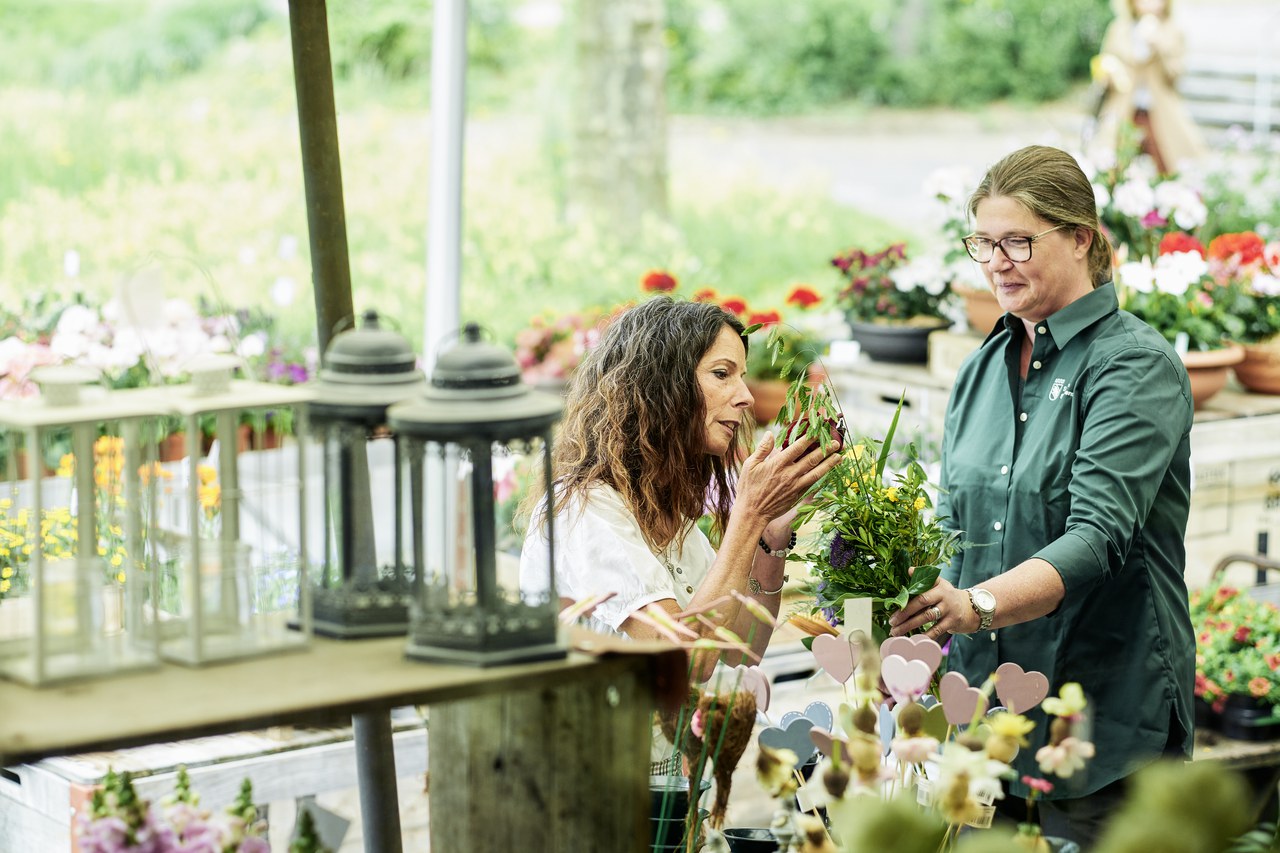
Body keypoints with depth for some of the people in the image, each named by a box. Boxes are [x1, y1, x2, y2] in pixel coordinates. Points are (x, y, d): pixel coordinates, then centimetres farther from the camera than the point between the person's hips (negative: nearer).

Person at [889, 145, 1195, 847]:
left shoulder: (1137, 366, -9)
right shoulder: (983, 366, 12)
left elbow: (1098, 537, -21)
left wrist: (977, 606, -36)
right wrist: (923, 625, -6)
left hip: (1103, 715, -6)